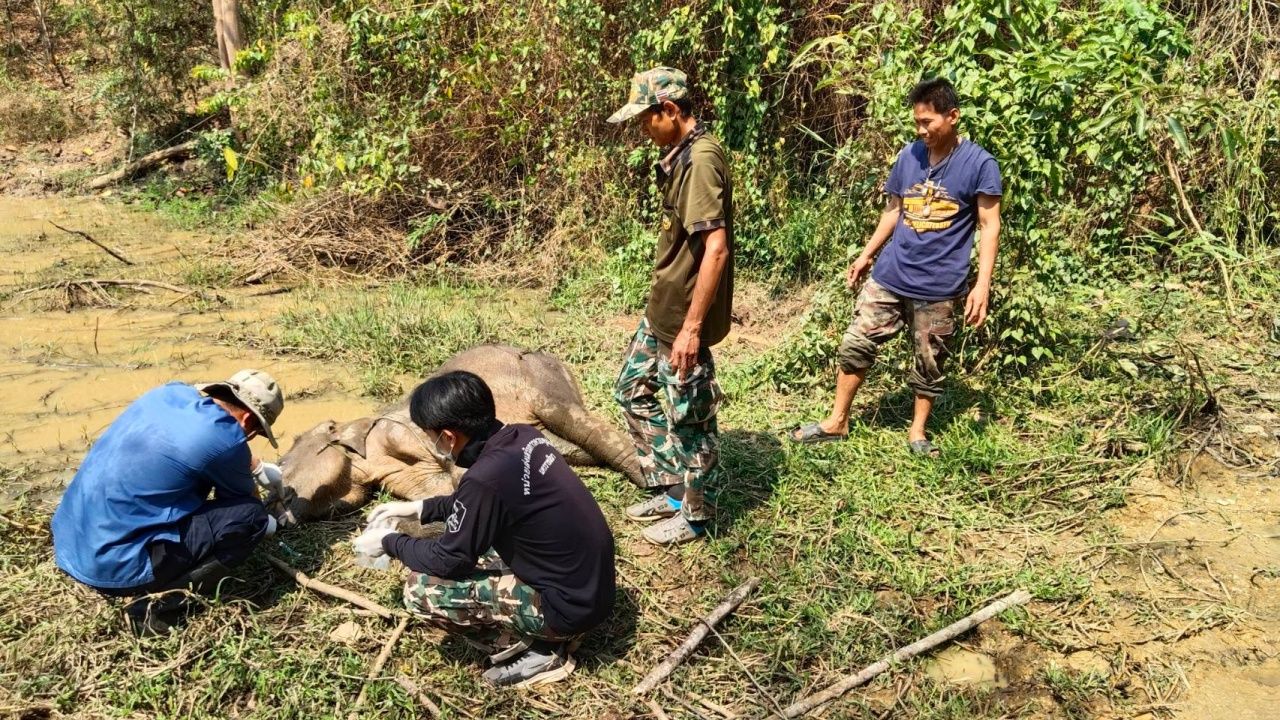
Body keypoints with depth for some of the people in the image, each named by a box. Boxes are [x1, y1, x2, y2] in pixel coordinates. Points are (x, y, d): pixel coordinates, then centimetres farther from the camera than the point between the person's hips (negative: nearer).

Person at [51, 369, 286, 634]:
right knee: (250, 515, -6)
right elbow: (245, 497, 7)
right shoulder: (223, 438, -15)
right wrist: (261, 522, 28)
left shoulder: (171, 393, 6)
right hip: (114, 565, -8)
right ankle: (161, 605, -5)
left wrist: (257, 467, 38)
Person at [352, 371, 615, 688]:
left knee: (421, 589, -9)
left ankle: (536, 653, 3)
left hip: (569, 604, -8)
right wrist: (419, 508, 20)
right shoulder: (522, 437, -1)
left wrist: (389, 542, 6)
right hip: (591, 584, 9)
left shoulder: (486, 476, -26)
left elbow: (448, 560, -11)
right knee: (471, 540, 22)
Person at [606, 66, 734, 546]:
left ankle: (694, 515, 24)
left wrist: (692, 326, -27)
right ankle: (669, 492, 33)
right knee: (634, 390, 20)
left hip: (683, 318, -10)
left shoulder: (700, 158, -21)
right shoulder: (678, 156, 10)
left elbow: (716, 247, -26)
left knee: (686, 416, 4)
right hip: (661, 310, 10)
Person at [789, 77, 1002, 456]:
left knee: (929, 363, 9)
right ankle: (837, 422, 19)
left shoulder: (979, 164, -9)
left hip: (939, 286, -4)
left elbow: (989, 226, -9)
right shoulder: (909, 155, 4)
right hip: (889, 276, 4)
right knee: (855, 345, 5)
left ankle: (917, 431, 28)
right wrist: (866, 256, 17)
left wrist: (982, 284, -16)